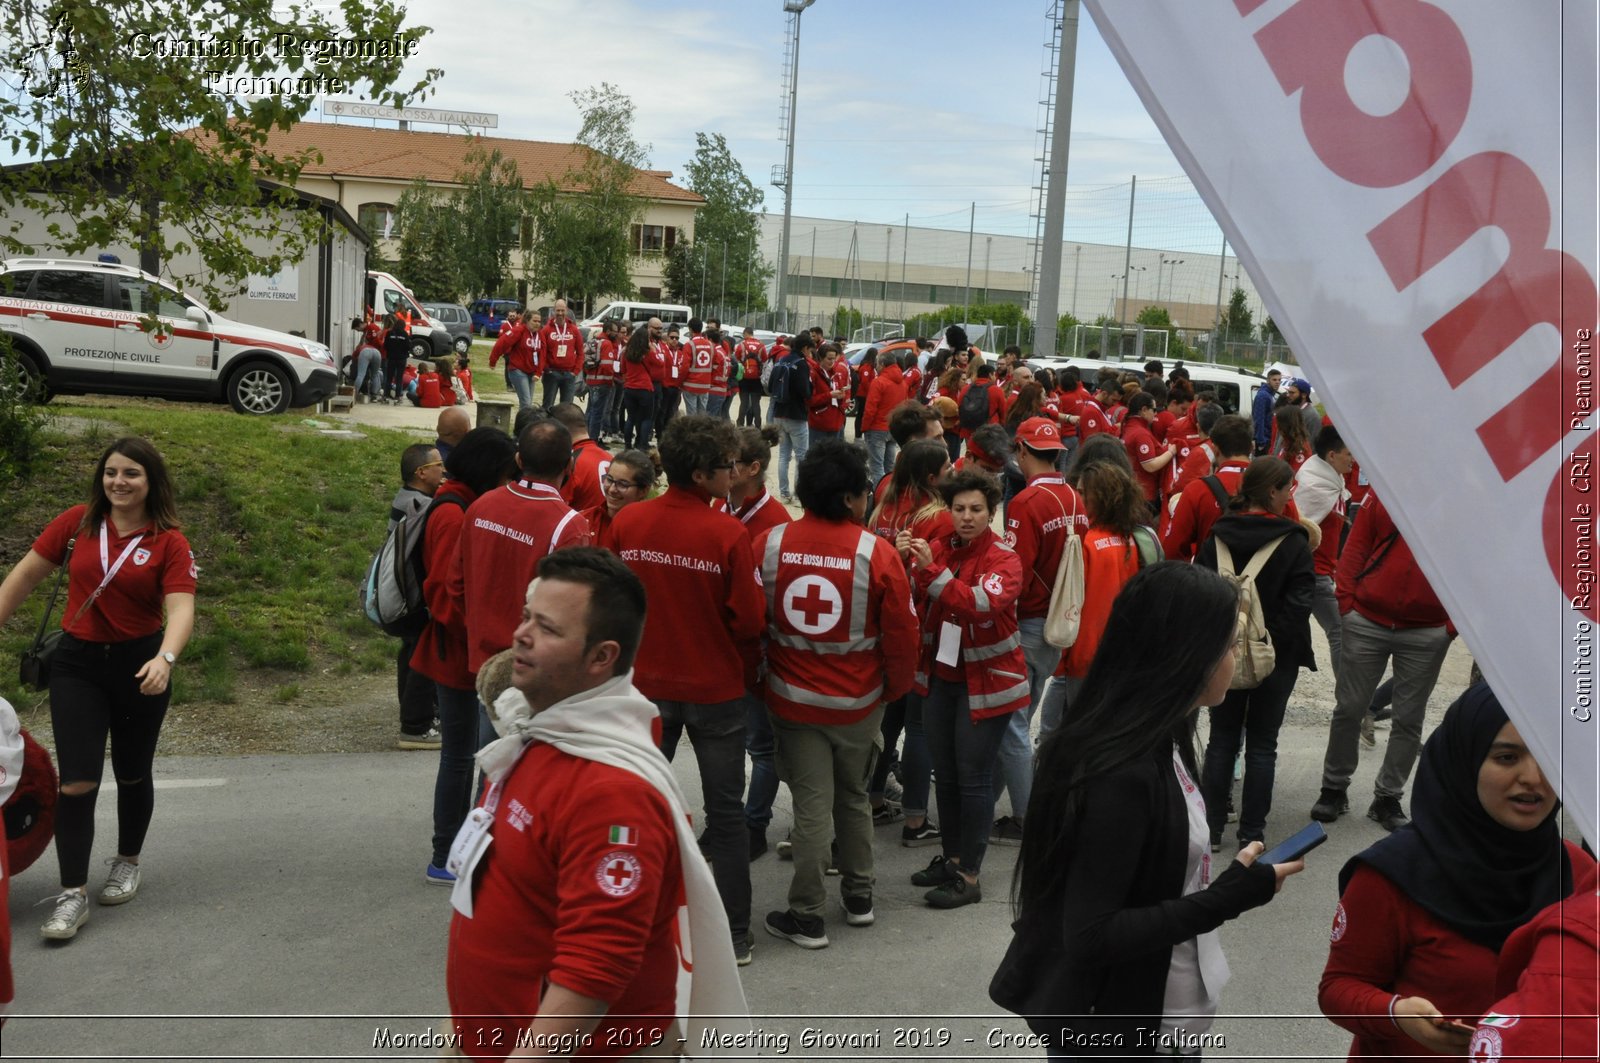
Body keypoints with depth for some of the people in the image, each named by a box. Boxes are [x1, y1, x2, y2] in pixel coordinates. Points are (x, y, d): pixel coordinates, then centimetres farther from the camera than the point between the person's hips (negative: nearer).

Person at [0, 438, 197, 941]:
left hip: (139, 666, -1)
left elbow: (181, 609, -21)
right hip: (78, 663, 1)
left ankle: (128, 863, 37)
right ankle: (73, 895, 4)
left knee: (132, 775, 14)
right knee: (77, 782, -6)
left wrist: (164, 659, -37)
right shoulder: (77, 523, -2)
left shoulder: (169, 543, -9)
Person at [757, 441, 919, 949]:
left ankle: (807, 916, 12)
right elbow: (901, 633, -8)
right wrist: (895, 687, 9)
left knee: (812, 804, 7)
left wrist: (757, 677, 15)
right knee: (854, 797, 20)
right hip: (859, 702, 0)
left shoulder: (769, 543, -9)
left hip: (792, 698, 0)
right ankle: (859, 896, 33)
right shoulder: (878, 553, -15)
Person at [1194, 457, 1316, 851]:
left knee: (1222, 740, 12)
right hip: (1276, 656, -2)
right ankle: (1252, 833, 12)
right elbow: (1299, 603, -15)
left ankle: (1211, 828, 14)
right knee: (1261, 745, 8)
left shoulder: (1217, 537, -3)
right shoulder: (1294, 542, -11)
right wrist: (1280, 641, -4)